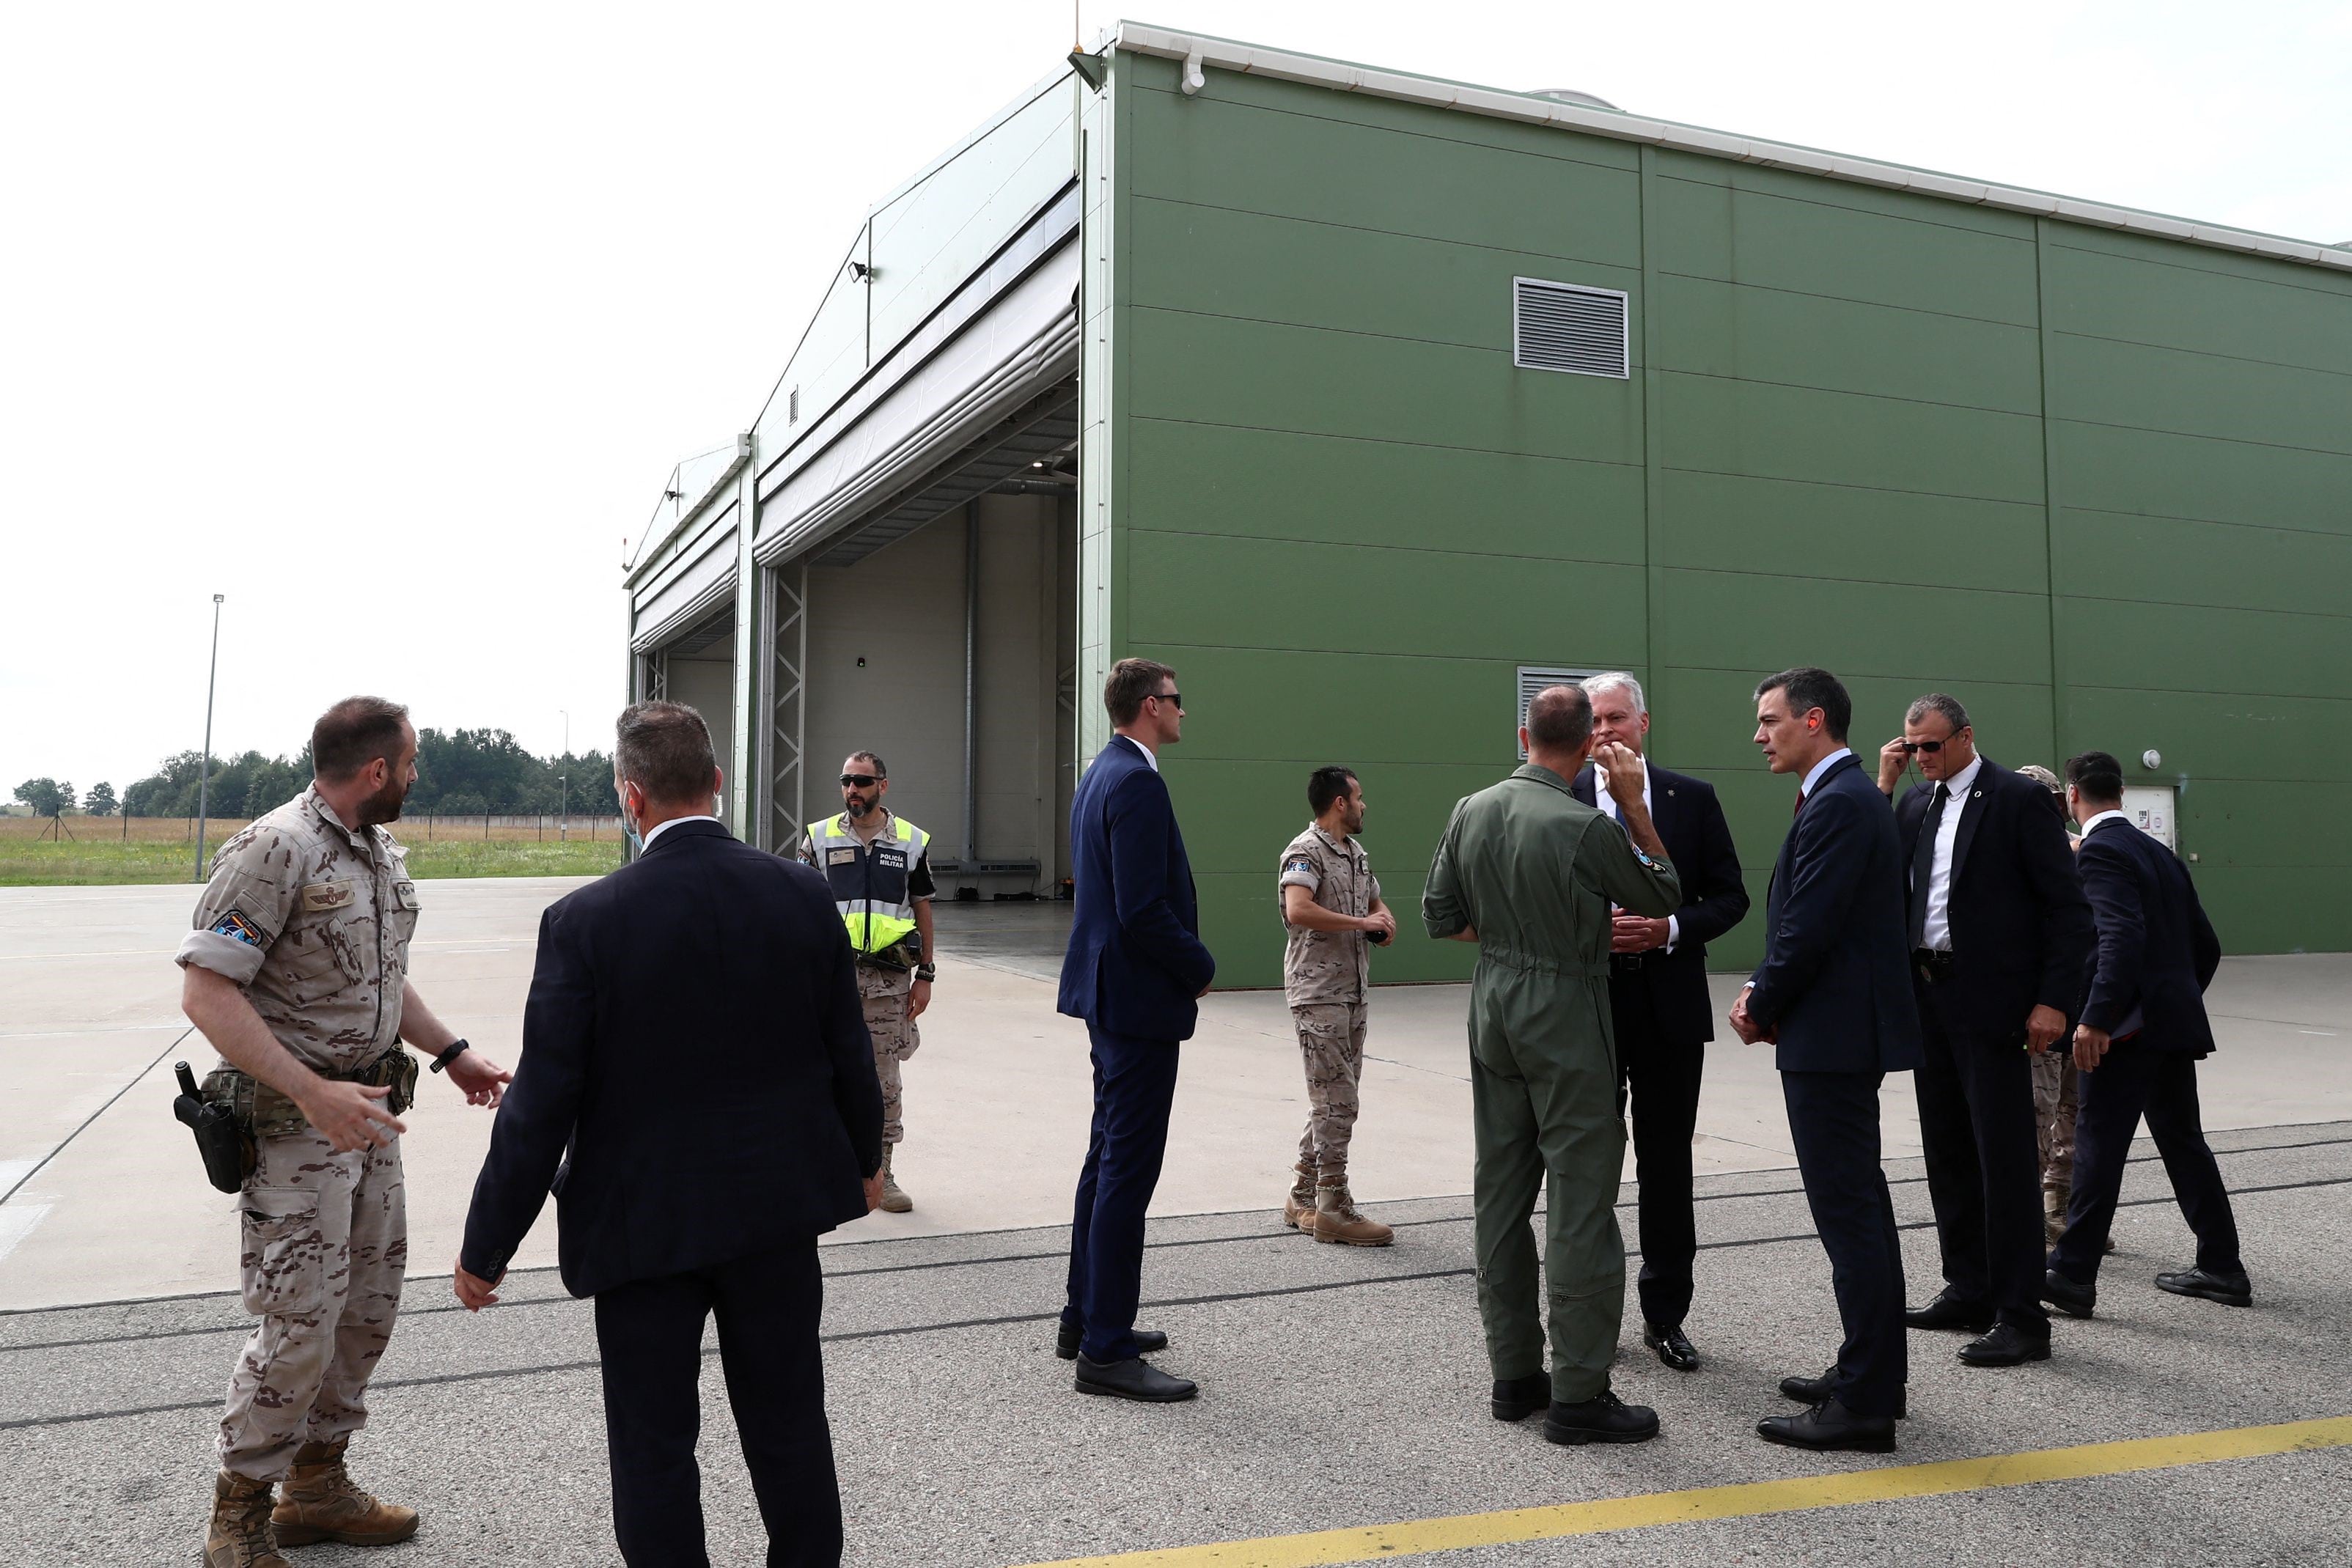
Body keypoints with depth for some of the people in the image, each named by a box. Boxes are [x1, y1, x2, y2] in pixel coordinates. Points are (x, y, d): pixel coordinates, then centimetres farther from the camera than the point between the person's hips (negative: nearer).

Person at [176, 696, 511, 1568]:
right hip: (294, 1124, -8)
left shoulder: (383, 854, 10)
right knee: (300, 1331, -4)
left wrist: (451, 1054, 14)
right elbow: (206, 992, -22)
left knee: (369, 1309, 14)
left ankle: (317, 1487, 30)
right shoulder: (274, 851, -17)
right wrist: (313, 1093, -27)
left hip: (369, 1113, 9)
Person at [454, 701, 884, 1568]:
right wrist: (863, 1158, 20)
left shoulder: (585, 921, -18)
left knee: (653, 1447, 13)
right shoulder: (805, 894, -8)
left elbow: (541, 1106, -14)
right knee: (789, 1423, 19)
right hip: (779, 1205, 4)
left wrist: (484, 1249, -1)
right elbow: (849, 1054, 1)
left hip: (645, 1223, -3)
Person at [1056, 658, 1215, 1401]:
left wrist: (1186, 963, 13)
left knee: (1107, 1159, 18)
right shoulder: (1137, 783, -19)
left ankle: (1086, 1320, 29)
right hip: (1141, 1000, -11)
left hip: (1107, 990, 11)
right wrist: (1201, 966, -9)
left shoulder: (1099, 775, 13)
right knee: (1128, 1171, -4)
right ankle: (1106, 1349, 4)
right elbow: (1145, 911, -25)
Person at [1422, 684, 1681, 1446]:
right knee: (1580, 1203, 0)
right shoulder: (1585, 825, -16)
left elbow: (1440, 915, 8)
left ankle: (1514, 1374, 21)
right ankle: (1578, 1393, 5)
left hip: (1494, 1009, 7)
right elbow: (1662, 897, -1)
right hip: (1565, 1013, -7)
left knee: (1502, 1192, 11)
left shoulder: (1471, 811, 2)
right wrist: (1634, 805, 0)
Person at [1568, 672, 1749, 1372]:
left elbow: (1730, 897, 3)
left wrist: (1670, 930, -13)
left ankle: (1665, 1314, 22)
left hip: (1669, 1004, 1)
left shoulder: (1693, 799, 3)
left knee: (1667, 1164, 9)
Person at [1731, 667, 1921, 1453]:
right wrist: (1766, 994, 5)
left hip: (1831, 1033, -11)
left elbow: (1809, 928, -22)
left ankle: (1862, 1403, 2)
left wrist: (1761, 1005, -8)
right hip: (1845, 1030, 11)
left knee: (1849, 1211, -5)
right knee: (1859, 1204, 17)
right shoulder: (1851, 794, 16)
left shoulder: (1838, 803, -17)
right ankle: (1872, 1373, 28)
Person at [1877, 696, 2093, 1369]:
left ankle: (2021, 1316, 4)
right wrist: (1885, 786, -2)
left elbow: (2066, 905, -9)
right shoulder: (1915, 803, 12)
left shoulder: (2020, 799, -7)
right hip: (1928, 997, 7)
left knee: (2006, 1156, -3)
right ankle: (1969, 1291, 26)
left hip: (1991, 1000, -7)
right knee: (1948, 1152, 14)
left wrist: (2053, 1000, -16)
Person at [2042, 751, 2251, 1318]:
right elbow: (2206, 944, 19)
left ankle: (2071, 1276, -2)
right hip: (2175, 1021, 9)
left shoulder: (2100, 851, -11)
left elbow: (2122, 937, -24)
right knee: (2183, 1142, 16)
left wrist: (2096, 1018, -26)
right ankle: (2222, 1268, 23)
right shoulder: (2159, 853, 16)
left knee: (2098, 1145, -6)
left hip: (2128, 1026, -9)